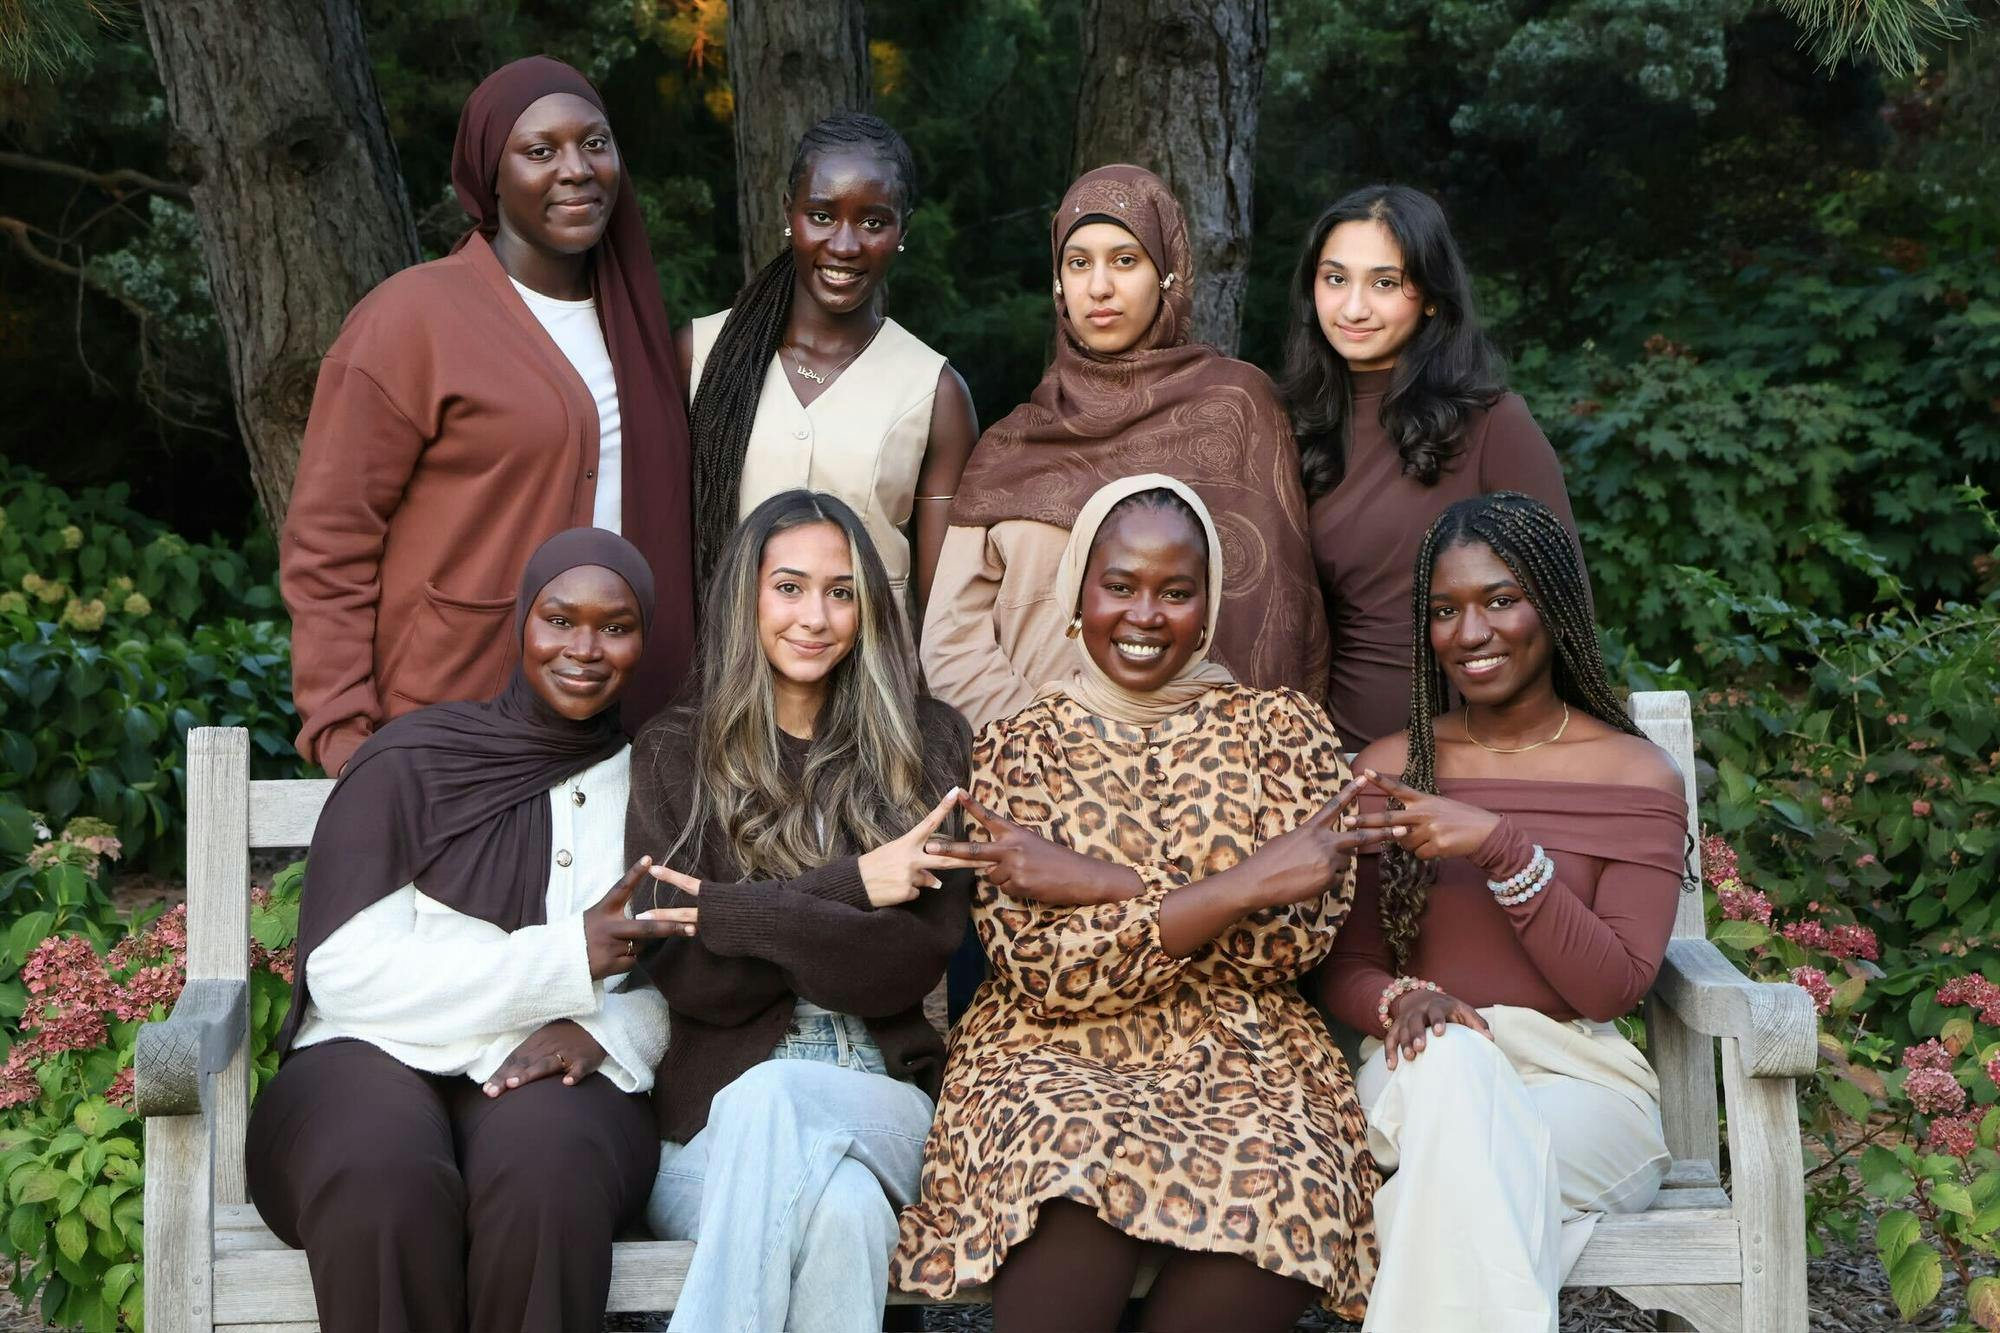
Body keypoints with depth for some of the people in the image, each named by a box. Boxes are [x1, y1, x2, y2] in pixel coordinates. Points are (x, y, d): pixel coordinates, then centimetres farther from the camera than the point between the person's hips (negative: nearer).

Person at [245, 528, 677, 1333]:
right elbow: (345, 971, -8)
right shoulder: (411, 764, 1)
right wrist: (563, 960, -14)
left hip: (551, 1075, 1)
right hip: (377, 1058, -1)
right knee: (384, 1183, -36)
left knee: (546, 1171, -35)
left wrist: (603, 1030, -15)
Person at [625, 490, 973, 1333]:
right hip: (714, 1099, 0)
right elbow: (688, 979, -2)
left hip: (876, 1095, 1)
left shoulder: (925, 745, 10)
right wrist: (848, 886, -10)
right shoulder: (675, 753, 8)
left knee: (769, 1104, -36)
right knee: (841, 1211, -36)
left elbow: (916, 959, -2)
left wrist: (743, 916, -13)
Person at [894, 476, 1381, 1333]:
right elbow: (1037, 969, -6)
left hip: (1245, 1064, 1)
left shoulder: (1283, 730, 9)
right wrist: (1238, 885, -16)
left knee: (1278, 1190, -33)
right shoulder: (1016, 749, 6)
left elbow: (1300, 935, -4)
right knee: (1071, 1163, -36)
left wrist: (1102, 884, -10)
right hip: (1056, 1060, -1)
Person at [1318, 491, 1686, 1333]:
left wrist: (1503, 846, -17)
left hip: (1580, 1082, -2)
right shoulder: (1389, 771, 11)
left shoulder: (1637, 776, 4)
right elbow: (1344, 970, 9)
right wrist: (1404, 1000, -16)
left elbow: (1615, 987, -5)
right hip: (1422, 1073, 2)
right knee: (1450, 1056, -36)